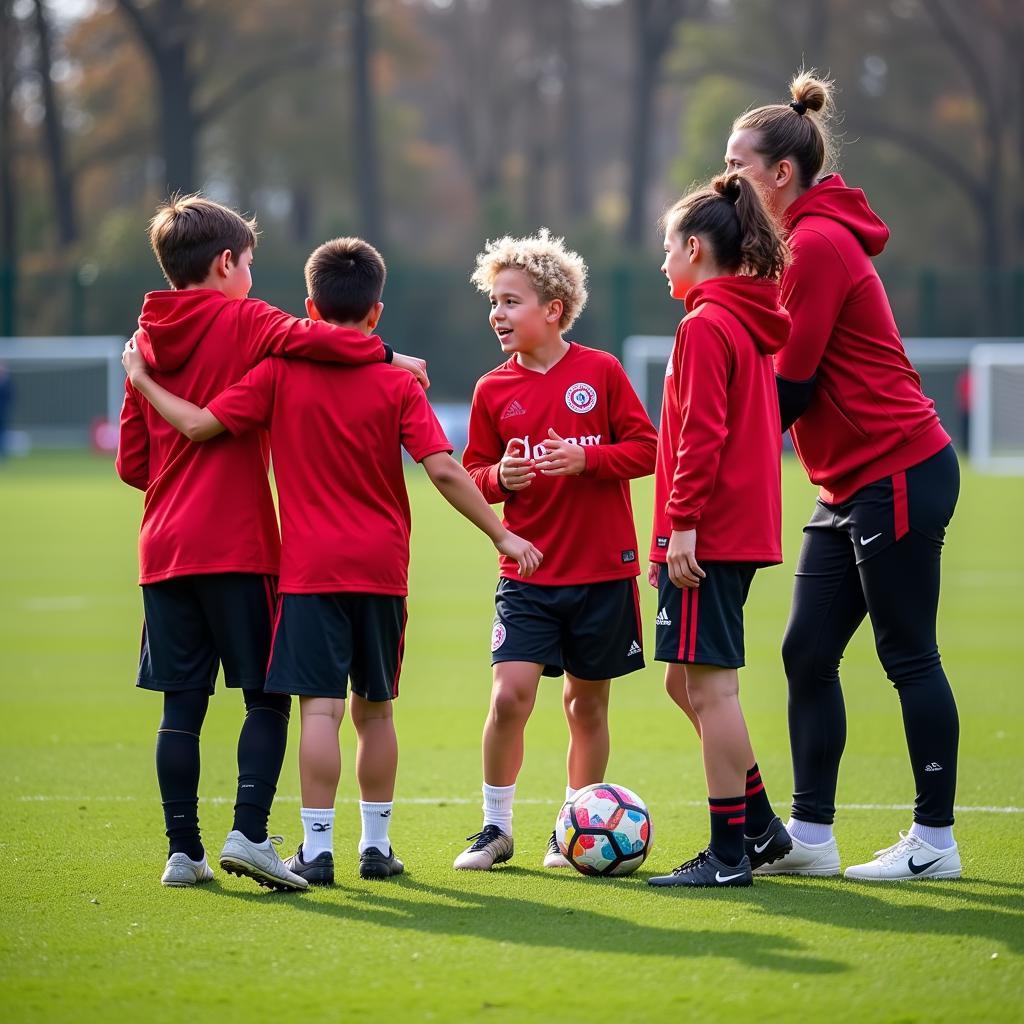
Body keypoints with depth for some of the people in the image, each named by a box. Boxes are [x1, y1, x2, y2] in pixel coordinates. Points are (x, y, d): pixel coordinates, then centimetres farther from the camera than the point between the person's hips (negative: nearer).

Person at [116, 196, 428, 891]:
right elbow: (311, 339, -23)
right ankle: (249, 832, -12)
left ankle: (183, 849, 5)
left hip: (164, 546, 5)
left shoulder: (145, 343, 12)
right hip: (237, 546, -5)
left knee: (182, 703, 6)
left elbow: (131, 462, 14)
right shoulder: (242, 323, -3)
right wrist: (388, 355, -9)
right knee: (268, 696, 0)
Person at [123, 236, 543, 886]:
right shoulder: (398, 385, 0)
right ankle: (377, 845, 19)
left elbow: (200, 425, -5)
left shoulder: (281, 373, -2)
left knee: (321, 708, -6)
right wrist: (502, 535, -2)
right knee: (375, 709, 13)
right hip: (382, 567, 2)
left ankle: (317, 850, -11)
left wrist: (141, 379, 11)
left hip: (310, 569, -2)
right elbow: (444, 471, -8)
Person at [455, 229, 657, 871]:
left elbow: (646, 448, -3)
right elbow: (474, 474, 10)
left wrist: (587, 459, -17)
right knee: (511, 693, -12)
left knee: (587, 702, 8)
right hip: (528, 573, 1)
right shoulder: (494, 390, 2)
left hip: (602, 570, -1)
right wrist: (499, 478, -12)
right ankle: (497, 826, 4)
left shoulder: (600, 372, -4)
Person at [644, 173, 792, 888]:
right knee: (689, 682, 15)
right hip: (747, 528, 10)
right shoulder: (753, 324, 16)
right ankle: (760, 826, 19)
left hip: (709, 533, -10)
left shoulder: (706, 326, -13)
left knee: (710, 687, -6)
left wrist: (683, 521, -19)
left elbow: (701, 434, -19)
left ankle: (730, 850, -3)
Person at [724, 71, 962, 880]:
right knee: (808, 654, 8)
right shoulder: (807, 239, 15)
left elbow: (792, 382, -16)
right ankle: (811, 835, 11)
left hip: (898, 472, -10)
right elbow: (792, 372, 15)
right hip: (854, 483, 10)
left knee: (908, 655, -4)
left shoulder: (818, 244, -15)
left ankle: (935, 840, 2)